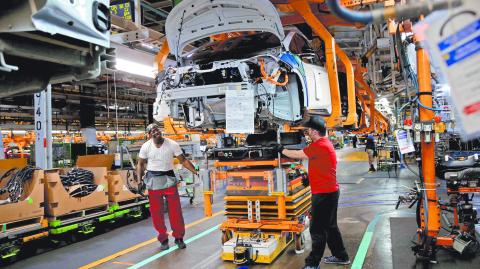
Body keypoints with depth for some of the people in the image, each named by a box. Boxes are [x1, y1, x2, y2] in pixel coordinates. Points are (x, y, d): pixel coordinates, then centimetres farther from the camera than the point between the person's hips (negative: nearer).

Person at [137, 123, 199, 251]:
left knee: (175, 209, -1)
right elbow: (140, 164, 6)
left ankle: (179, 237, 17)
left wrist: (196, 172, -11)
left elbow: (183, 160, -3)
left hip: (169, 178, -1)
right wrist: (139, 180, -5)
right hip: (153, 180, 1)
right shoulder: (146, 147, -3)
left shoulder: (172, 144, -6)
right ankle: (163, 239, 21)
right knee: (156, 212, 5)